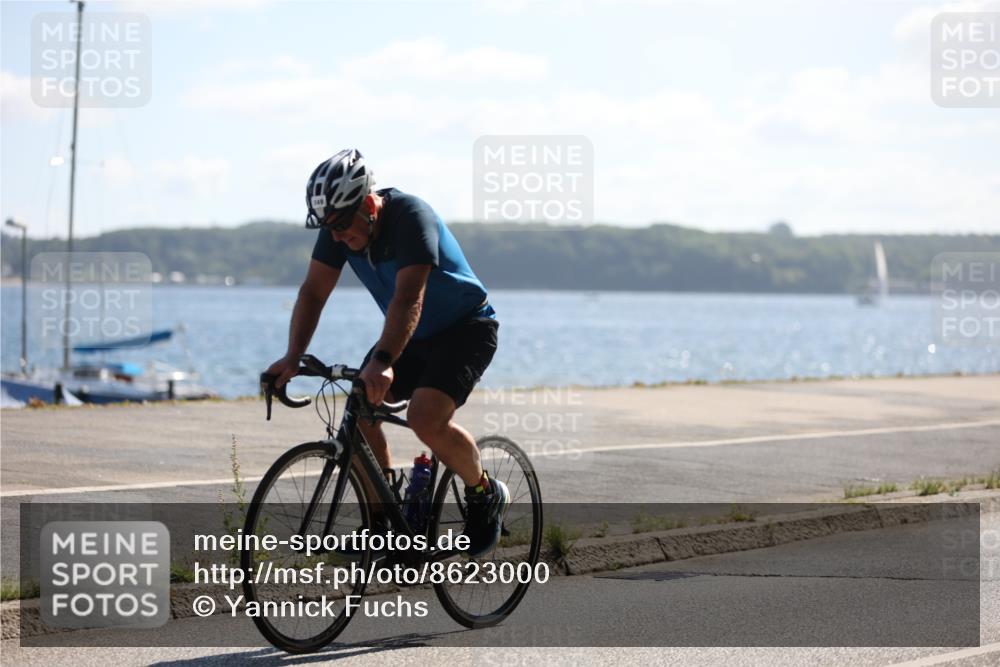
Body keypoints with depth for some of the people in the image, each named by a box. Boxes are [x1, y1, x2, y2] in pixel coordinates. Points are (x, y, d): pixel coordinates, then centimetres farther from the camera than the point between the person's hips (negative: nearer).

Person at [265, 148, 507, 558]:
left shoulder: (411, 217, -30)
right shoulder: (339, 228, -10)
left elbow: (408, 299, -40)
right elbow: (313, 292, -10)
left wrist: (382, 362, -52)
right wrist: (292, 358, -23)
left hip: (465, 329, -7)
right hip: (413, 335, 7)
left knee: (426, 418, -28)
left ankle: (487, 496, -3)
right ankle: (383, 522, 3)